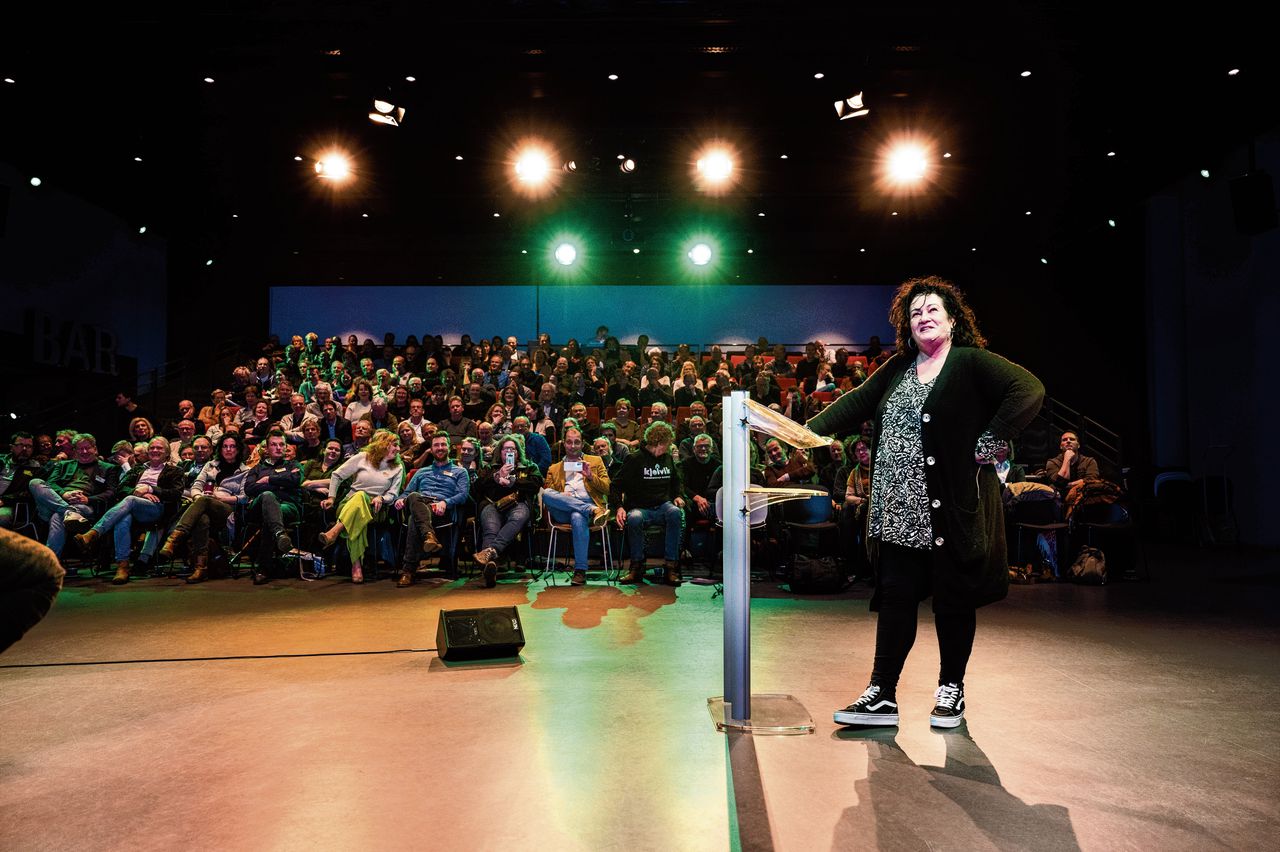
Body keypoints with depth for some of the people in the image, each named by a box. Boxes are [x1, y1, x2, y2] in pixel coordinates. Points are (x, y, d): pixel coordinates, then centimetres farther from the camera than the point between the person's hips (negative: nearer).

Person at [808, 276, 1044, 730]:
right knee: (895, 596, 6)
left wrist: (988, 443, -17)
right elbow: (855, 403, 15)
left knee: (953, 598, 7)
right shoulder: (897, 369, 14)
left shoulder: (972, 363, -5)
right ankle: (882, 694, 12)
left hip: (952, 508, -5)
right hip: (899, 512, 5)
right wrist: (808, 431, 3)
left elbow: (1029, 390, -14)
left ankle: (951, 690, 24)